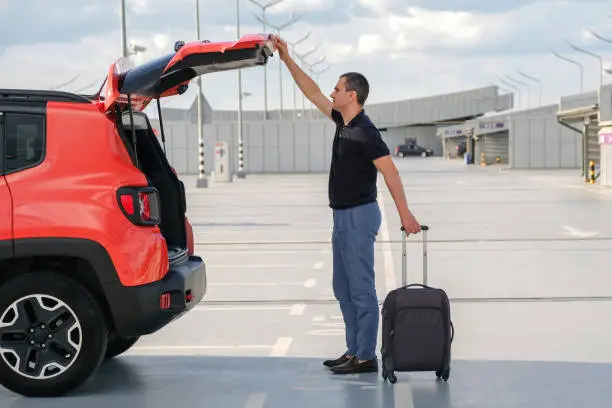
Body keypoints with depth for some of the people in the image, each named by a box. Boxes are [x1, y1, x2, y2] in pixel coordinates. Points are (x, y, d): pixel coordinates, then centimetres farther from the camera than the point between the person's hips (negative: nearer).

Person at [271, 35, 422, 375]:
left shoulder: (365, 132, -18)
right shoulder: (343, 122, 10)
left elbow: (390, 172, -21)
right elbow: (312, 93, 18)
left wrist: (404, 213, -25)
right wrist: (286, 59, 15)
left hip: (358, 216, -10)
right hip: (343, 216, 10)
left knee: (361, 289, -5)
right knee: (343, 288, 14)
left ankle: (366, 356, 0)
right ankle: (354, 350, 20)